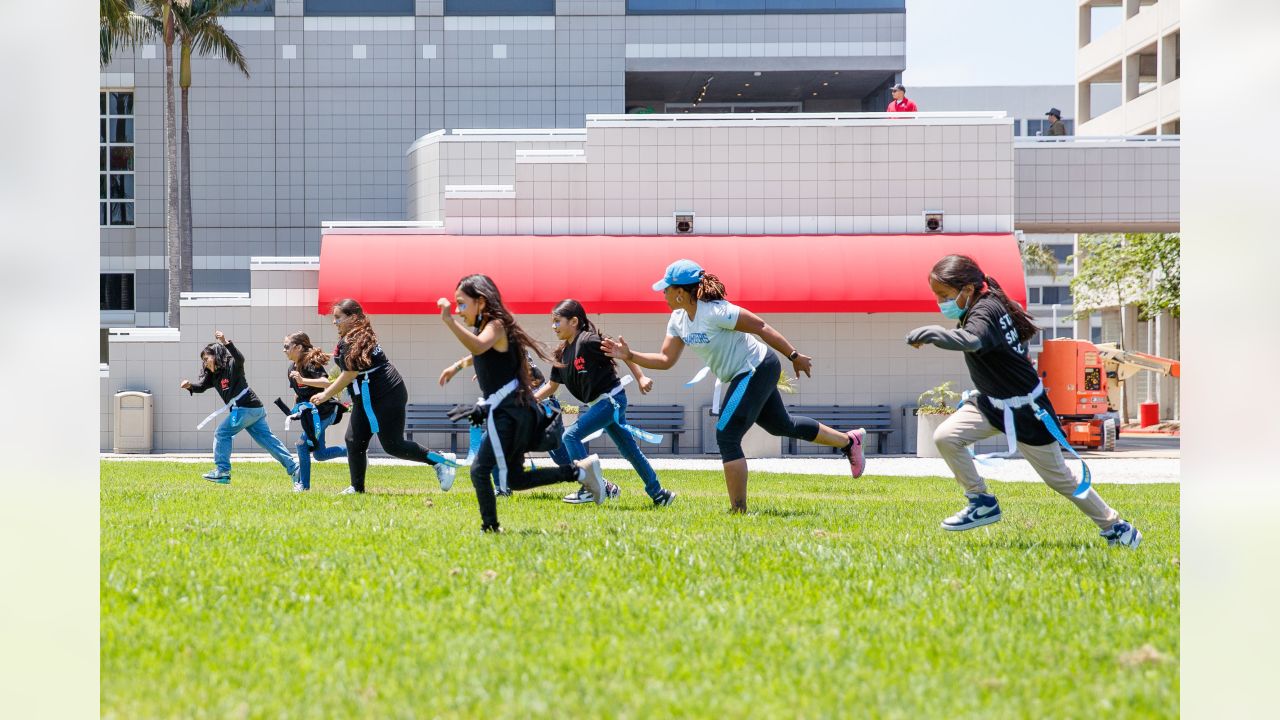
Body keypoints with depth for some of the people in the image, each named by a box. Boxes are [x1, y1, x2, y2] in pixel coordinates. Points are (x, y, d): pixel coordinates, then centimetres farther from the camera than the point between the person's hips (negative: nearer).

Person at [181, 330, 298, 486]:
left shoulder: (232, 365, -6)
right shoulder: (213, 375, 19)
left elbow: (240, 359, -27)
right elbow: (201, 386, 11)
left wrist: (226, 343, -40)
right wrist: (190, 386, -10)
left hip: (246, 408, -9)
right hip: (255, 409, 9)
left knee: (222, 433, -2)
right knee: (268, 440, 6)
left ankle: (222, 471, -1)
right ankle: (294, 469, 3)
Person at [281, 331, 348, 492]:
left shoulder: (311, 364, -18)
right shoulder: (292, 368, 7)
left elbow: (326, 383, -35)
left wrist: (303, 380, -43)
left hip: (323, 411, -9)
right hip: (310, 412, 9)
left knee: (303, 444, -16)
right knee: (320, 454, 10)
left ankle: (303, 484, -7)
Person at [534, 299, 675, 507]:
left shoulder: (588, 341, -15)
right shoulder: (562, 354, 10)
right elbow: (551, 387, 17)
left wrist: (640, 378, -20)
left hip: (612, 399, -8)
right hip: (601, 403, 8)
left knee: (571, 435, -13)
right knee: (629, 449, 13)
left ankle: (591, 489, -10)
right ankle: (658, 494, 22)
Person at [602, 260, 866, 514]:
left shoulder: (715, 311, -26)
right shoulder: (678, 319, 0)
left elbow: (761, 327, -21)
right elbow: (665, 359, 3)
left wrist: (794, 356, -17)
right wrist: (629, 356, -10)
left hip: (757, 370, -10)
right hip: (746, 376, 10)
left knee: (726, 437, -12)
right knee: (781, 425, 25)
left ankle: (739, 509, -7)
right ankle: (849, 440, 42)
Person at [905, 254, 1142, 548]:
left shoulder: (986, 311, -26)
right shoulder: (982, 306, 0)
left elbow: (971, 341, -49)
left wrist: (927, 333, -52)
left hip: (1025, 410, -8)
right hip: (992, 402, 8)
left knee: (1059, 478, 4)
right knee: (945, 436, -12)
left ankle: (1115, 527, 21)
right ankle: (983, 504, 2)